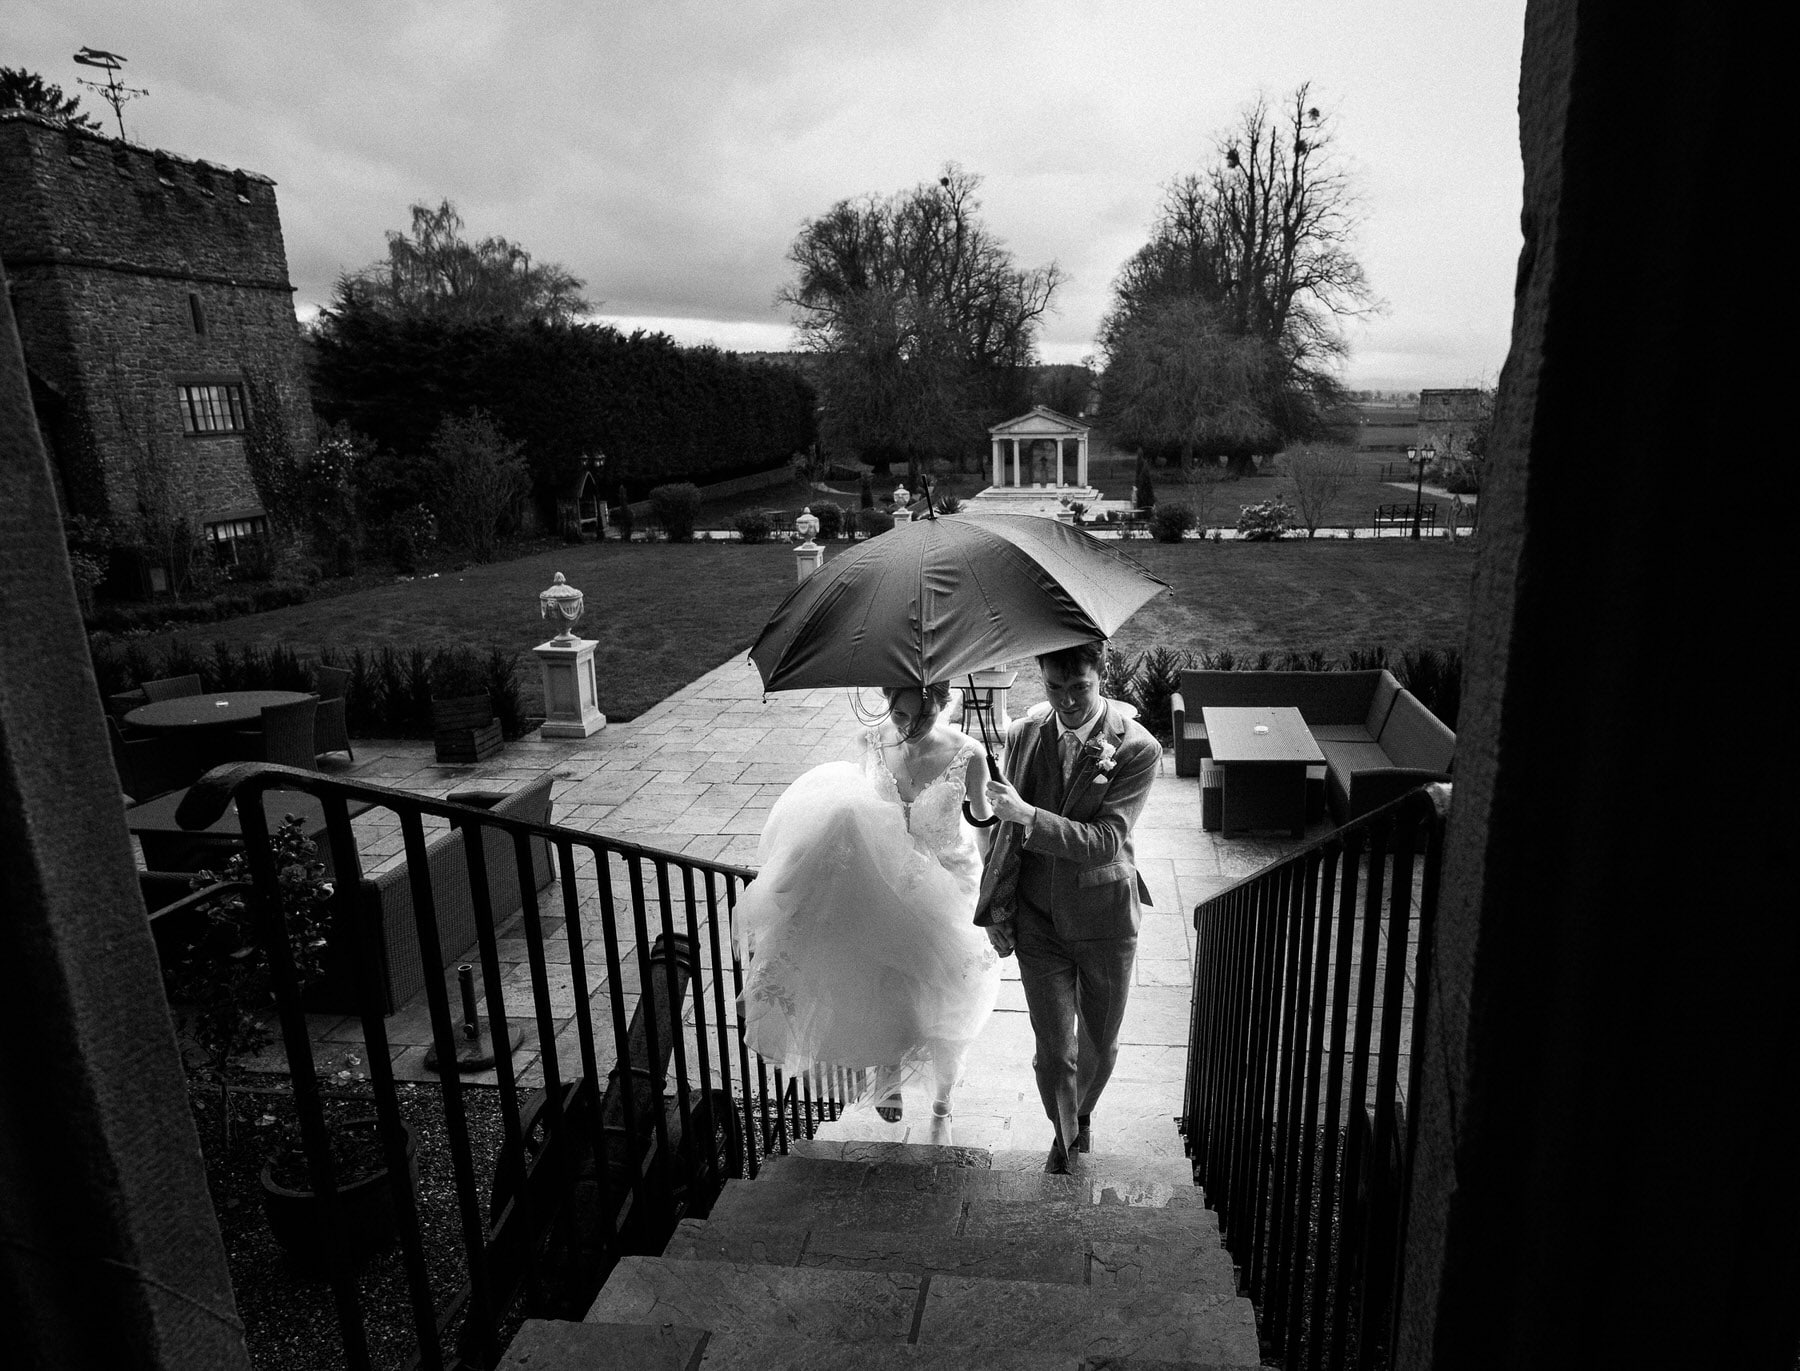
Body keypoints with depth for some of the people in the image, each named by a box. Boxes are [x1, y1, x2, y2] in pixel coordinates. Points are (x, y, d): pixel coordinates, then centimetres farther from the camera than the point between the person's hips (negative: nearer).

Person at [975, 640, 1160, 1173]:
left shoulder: (1137, 749, -17)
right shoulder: (1022, 734, -6)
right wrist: (998, 904, 6)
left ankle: (1083, 1110, 50)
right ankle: (1065, 1131, 35)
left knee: (1099, 1044, 18)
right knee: (1053, 1049, 5)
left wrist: (1028, 815, -35)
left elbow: (1105, 842, -24)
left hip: (1104, 920, -1)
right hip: (1038, 919, 1)